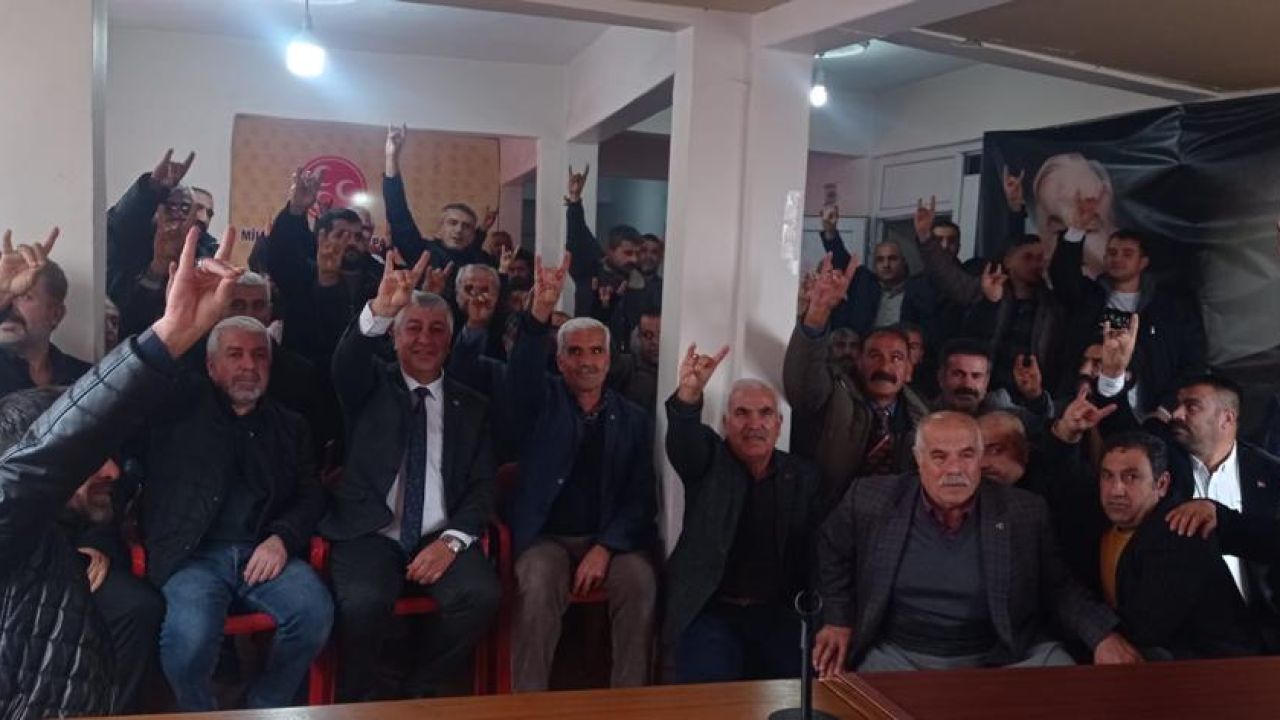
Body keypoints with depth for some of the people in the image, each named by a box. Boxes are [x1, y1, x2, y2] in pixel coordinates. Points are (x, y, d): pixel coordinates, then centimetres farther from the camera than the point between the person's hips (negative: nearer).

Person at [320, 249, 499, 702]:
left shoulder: (471, 406, 13)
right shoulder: (372, 386, 8)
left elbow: (482, 488, 6)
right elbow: (345, 361, -17)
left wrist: (452, 540, -13)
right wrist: (381, 309, -38)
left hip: (439, 538, 2)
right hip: (371, 534, -2)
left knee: (482, 595, -26)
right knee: (363, 603, -31)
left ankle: (417, 691, 2)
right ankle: (357, 701, 0)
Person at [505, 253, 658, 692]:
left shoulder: (634, 420, 10)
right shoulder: (543, 402, 7)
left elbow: (641, 498, 3)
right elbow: (521, 372, -17)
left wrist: (605, 548, -13)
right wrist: (540, 311, -35)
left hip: (611, 538, 1)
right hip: (546, 536, -1)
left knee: (641, 583, -27)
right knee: (538, 586, -31)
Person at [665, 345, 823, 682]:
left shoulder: (803, 475, 11)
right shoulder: (709, 462, 3)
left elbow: (818, 551, 8)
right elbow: (683, 442, -20)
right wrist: (688, 394, -42)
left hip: (780, 614, 3)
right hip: (712, 611, -2)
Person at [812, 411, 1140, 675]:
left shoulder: (1025, 512, -4)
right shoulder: (873, 501, -6)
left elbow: (1058, 588, 5)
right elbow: (830, 554, 11)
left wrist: (1103, 635, -10)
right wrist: (838, 620, 4)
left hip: (1003, 656, 1)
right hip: (900, 654, -1)